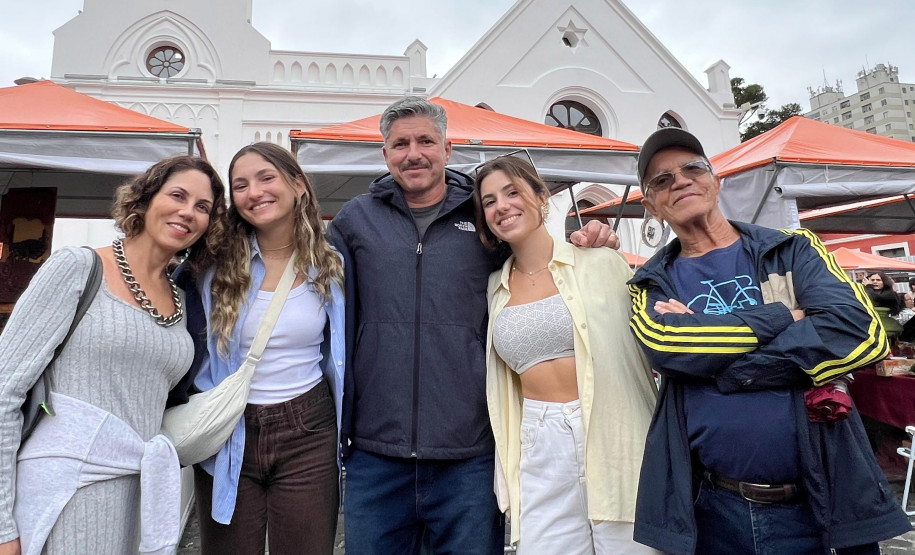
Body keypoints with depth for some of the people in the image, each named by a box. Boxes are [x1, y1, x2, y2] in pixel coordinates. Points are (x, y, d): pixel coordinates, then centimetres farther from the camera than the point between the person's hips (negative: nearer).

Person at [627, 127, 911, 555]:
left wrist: (706, 358, -16)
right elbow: (662, 343, -20)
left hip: (822, 502, 0)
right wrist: (784, 318, -15)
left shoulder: (792, 249, 2)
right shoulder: (653, 285, 3)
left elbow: (861, 332, -16)